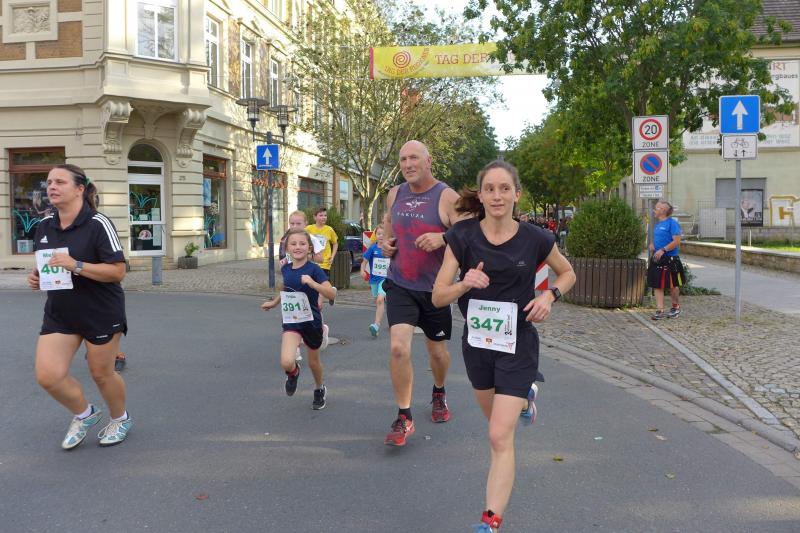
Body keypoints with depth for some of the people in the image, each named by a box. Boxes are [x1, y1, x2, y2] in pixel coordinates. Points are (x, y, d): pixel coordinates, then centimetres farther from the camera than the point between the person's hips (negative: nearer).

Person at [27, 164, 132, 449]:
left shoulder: (98, 224, -17)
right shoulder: (44, 226, 4)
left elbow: (118, 271, -20)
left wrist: (76, 265, -29)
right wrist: (36, 277, -1)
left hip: (101, 313, -5)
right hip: (59, 313, 6)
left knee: (101, 373, 9)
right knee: (47, 375, -4)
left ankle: (120, 419, 38)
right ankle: (84, 414, 26)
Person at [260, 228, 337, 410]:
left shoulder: (313, 269, -15)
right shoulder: (285, 269, -2)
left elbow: (331, 293, -25)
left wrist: (311, 282, -35)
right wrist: (274, 302, 23)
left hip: (311, 321, -2)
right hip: (291, 321, 2)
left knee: (313, 362, 16)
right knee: (286, 362, -20)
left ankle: (320, 390, 47)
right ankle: (294, 372, 18)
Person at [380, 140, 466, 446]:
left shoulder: (448, 197, -10)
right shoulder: (394, 194, 4)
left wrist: (443, 238, -32)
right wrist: (386, 242, 4)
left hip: (434, 288, -2)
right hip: (399, 285, 2)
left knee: (437, 351, 15)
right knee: (398, 347, -15)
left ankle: (439, 393, 47)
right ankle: (404, 418, -1)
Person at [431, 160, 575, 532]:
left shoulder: (535, 239, -11)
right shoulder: (463, 236, -10)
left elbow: (568, 273, 8)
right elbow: (438, 297, -11)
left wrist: (549, 296, -12)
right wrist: (465, 283, -31)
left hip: (517, 346, -3)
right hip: (477, 343, 3)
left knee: (500, 437, -10)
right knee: (496, 419, 26)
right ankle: (525, 396, 61)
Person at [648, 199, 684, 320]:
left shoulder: (672, 223, -11)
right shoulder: (657, 224, 13)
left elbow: (677, 241, -18)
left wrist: (663, 250, -24)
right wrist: (652, 245, 5)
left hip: (670, 259, -7)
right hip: (656, 259, 7)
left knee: (673, 285, 7)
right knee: (657, 285, 3)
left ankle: (676, 307, 27)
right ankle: (660, 311, 6)